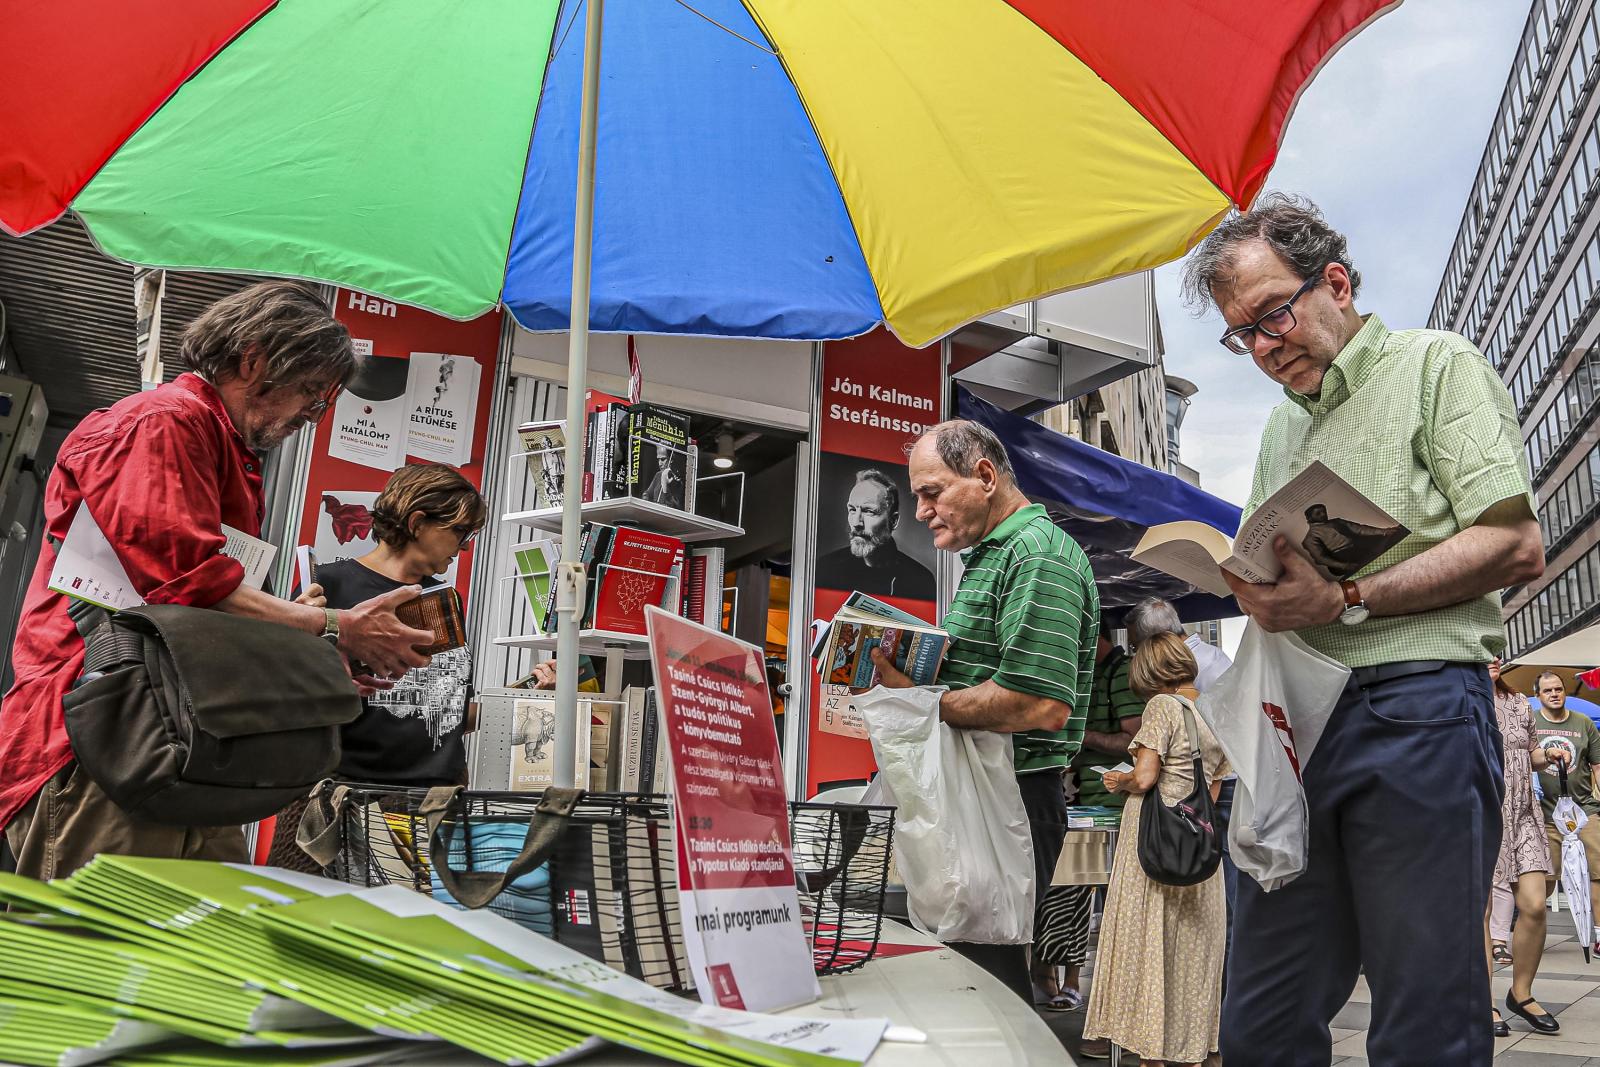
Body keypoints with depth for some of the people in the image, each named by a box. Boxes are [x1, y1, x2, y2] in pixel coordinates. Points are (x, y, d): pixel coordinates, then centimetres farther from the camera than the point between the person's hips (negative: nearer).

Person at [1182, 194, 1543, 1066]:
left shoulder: (1438, 364, 4)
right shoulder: (1281, 423, 24)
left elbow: (1516, 547, -7)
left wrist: (1348, 600, -16)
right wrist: (1251, 587, 3)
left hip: (1415, 710, -6)